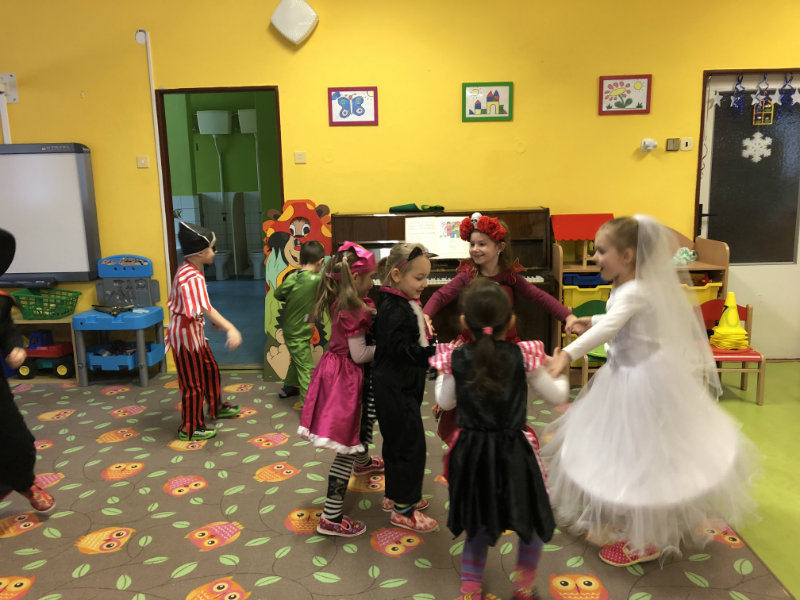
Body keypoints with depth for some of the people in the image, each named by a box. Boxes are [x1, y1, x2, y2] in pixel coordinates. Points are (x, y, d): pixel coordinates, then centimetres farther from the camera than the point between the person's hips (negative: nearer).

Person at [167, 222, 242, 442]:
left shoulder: (187, 269, 4)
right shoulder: (193, 278, -28)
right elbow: (205, 308, -40)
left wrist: (216, 321, 28)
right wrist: (230, 329, -49)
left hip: (194, 331, 10)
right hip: (185, 334, -10)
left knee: (210, 369, 24)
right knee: (193, 382, 3)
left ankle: (216, 407, 44)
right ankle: (190, 428, 18)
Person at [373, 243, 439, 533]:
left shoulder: (406, 304, 8)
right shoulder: (394, 310, -23)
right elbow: (402, 351, -29)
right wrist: (437, 353, -36)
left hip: (404, 387, 10)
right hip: (395, 390, -10)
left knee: (397, 443, 20)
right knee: (411, 445, 0)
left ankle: (395, 496, 37)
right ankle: (403, 509, 15)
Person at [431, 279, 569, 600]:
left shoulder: (456, 358, -10)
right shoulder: (523, 356, -13)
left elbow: (445, 402, 4)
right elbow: (557, 396, -2)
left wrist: (441, 374, 20)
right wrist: (559, 370, 18)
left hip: (472, 453, 2)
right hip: (513, 452, -1)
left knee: (478, 522, 22)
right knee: (533, 518, 24)